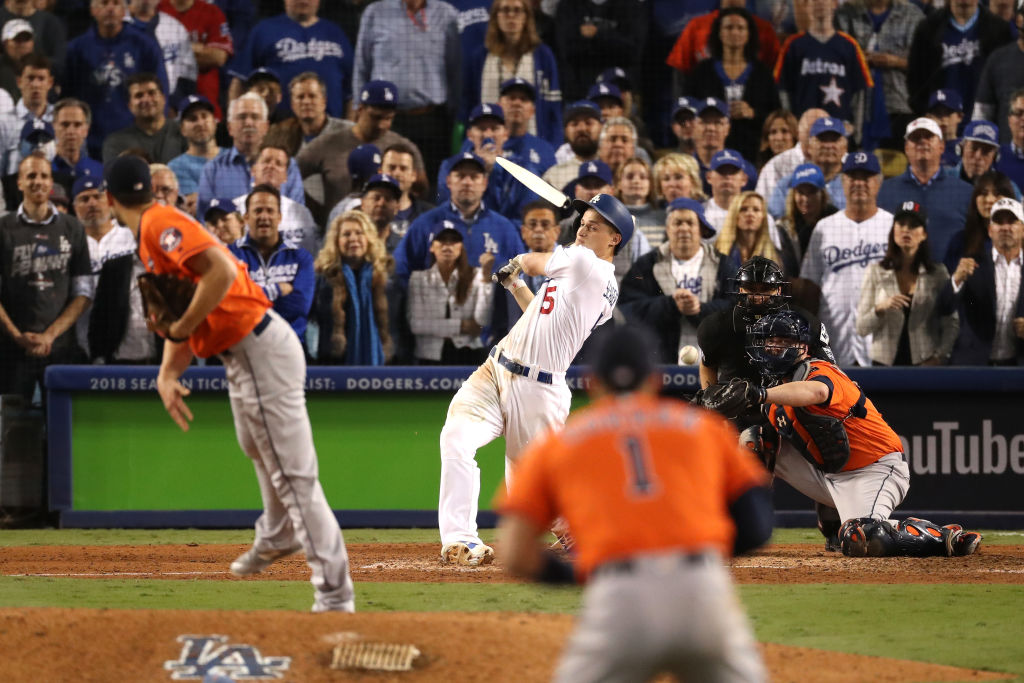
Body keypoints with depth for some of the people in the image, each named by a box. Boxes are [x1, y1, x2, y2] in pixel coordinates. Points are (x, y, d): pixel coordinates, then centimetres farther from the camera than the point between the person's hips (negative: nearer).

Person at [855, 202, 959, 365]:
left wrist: (939, 357, -9)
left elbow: (951, 324, 4)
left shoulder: (938, 273, 5)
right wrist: (880, 308, -15)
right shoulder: (876, 272, 6)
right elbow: (861, 328, 3)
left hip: (925, 364, 0)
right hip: (884, 363, 0)